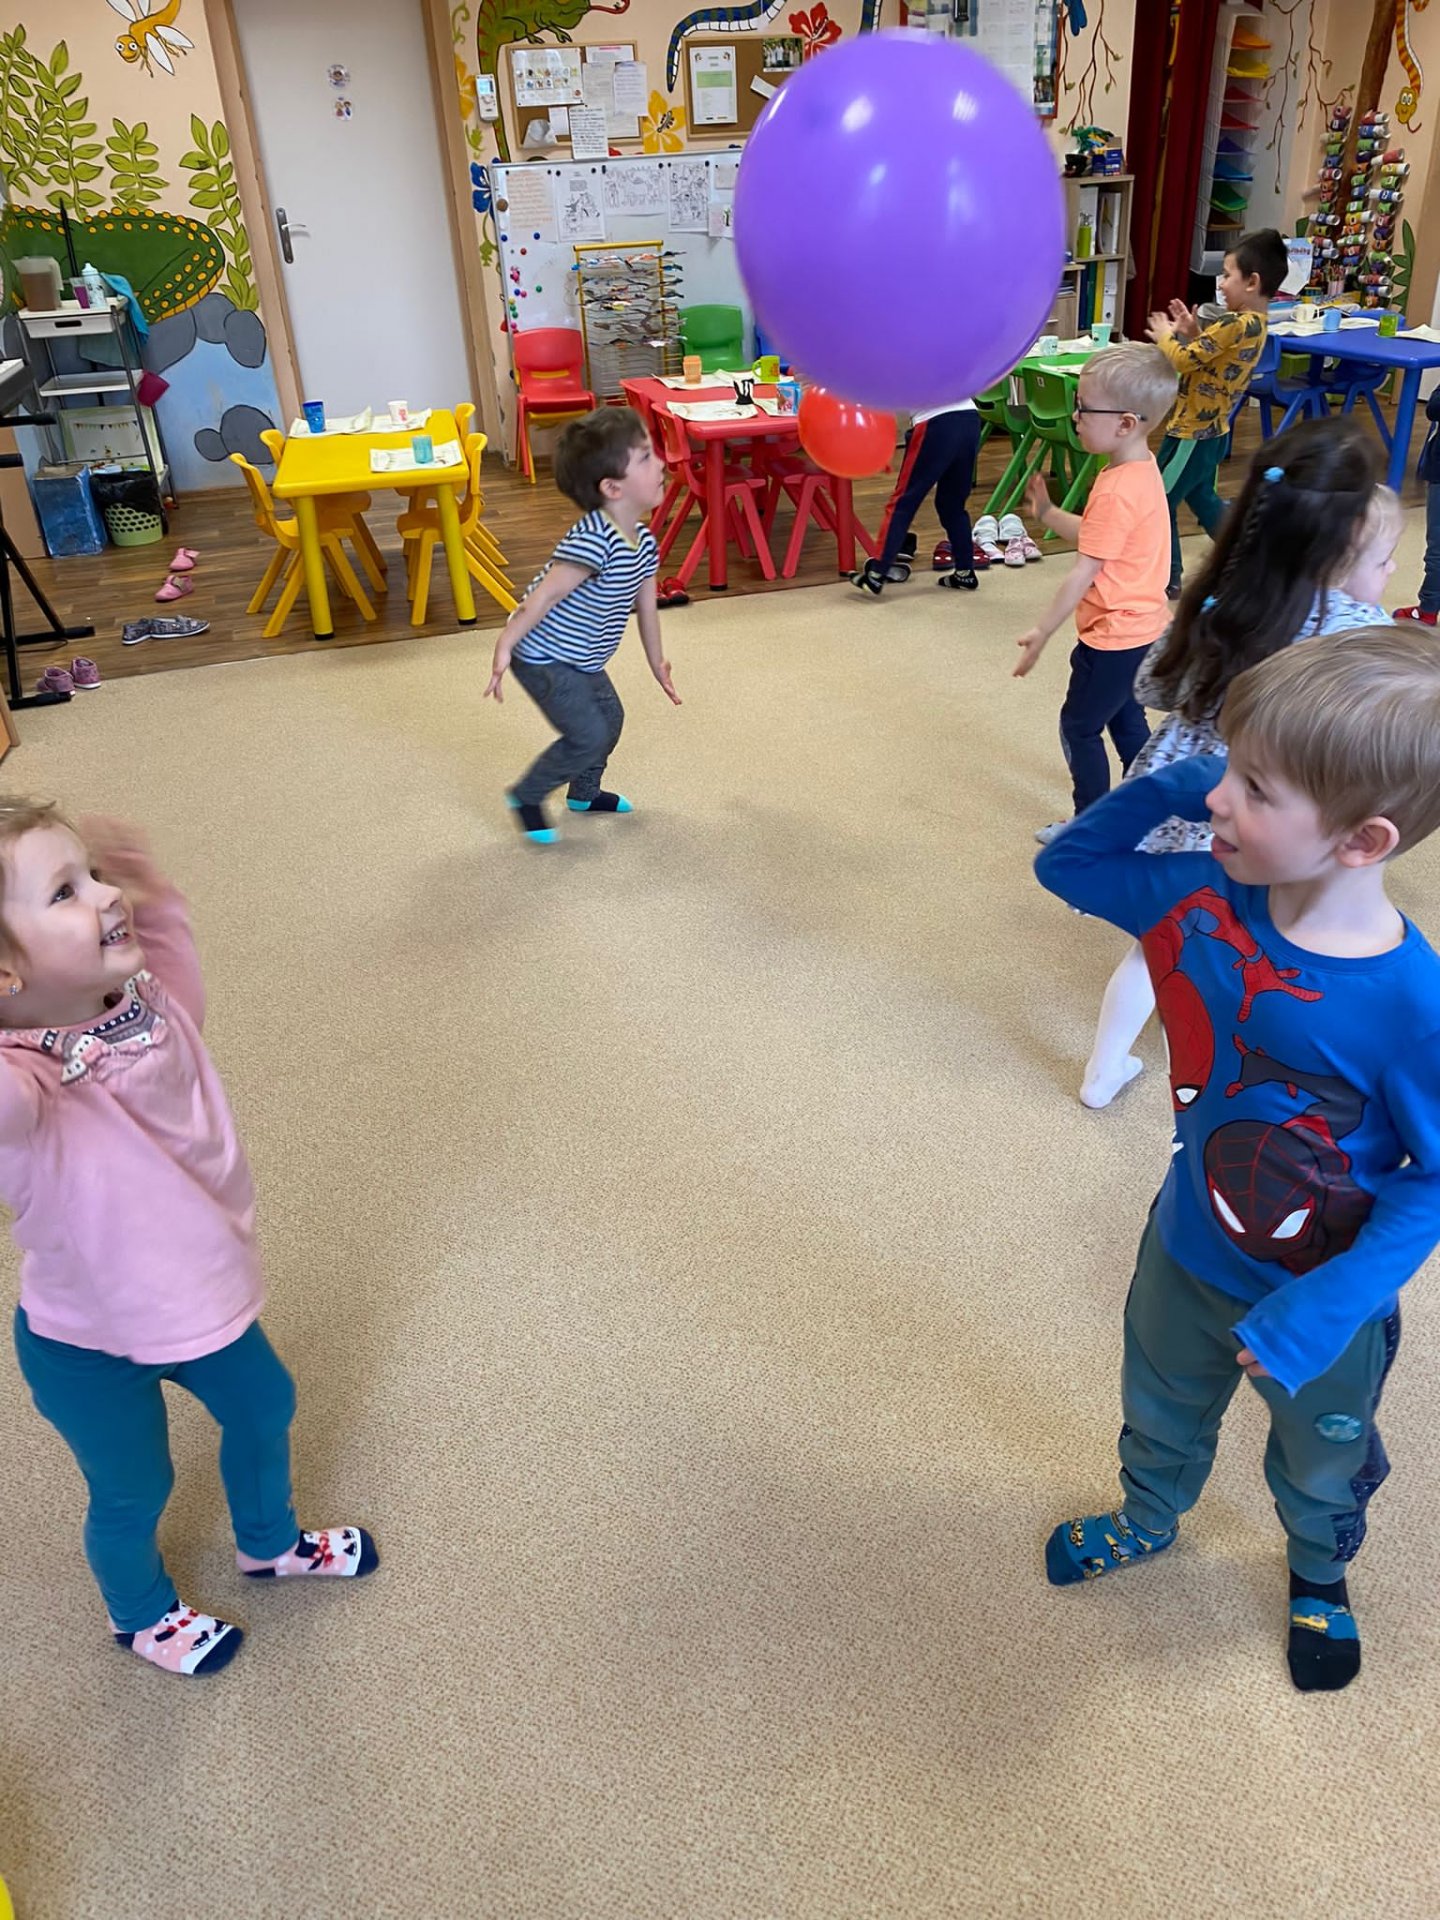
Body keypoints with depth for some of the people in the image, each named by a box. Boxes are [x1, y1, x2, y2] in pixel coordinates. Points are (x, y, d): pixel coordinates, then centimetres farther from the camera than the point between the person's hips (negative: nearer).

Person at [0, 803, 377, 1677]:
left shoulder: (153, 993, -21)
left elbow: (152, 897, -5)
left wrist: (105, 847, -24)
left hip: (197, 1296, 6)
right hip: (88, 1344, -5)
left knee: (264, 1407, 29)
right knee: (135, 1493, 23)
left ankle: (270, 1542, 62)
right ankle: (142, 1615, 58)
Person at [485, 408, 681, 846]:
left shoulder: (643, 540, -1)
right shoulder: (593, 540, -31)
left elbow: (645, 606, 12)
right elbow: (544, 595, -31)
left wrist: (657, 663, 21)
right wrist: (504, 647, -30)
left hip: (583, 660, 9)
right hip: (543, 658, -9)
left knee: (610, 719, 20)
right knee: (589, 735, -10)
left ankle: (584, 793, 44)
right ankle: (526, 797, 12)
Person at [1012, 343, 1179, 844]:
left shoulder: (1117, 491, -26)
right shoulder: (1141, 469, 3)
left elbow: (1083, 574, -24)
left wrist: (1042, 631, -18)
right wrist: (1047, 514, 11)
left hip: (1113, 637, -10)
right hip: (1140, 629, 10)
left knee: (1079, 727, 5)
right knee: (1125, 720, 22)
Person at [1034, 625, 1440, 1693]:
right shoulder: (1201, 901, -20)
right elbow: (1066, 863, -5)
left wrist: (1322, 1311, -28)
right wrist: (1163, 788, -22)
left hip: (1327, 1302, -3)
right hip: (1189, 1252, 4)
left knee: (1321, 1464, 30)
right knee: (1161, 1414, 32)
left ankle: (1320, 1575, 63)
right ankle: (1149, 1521, 65)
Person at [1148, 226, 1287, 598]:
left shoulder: (1237, 325, -24)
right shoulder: (1255, 323, 7)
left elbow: (1184, 361, -22)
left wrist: (1164, 335, -4)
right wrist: (1193, 332, 4)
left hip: (1192, 432, -10)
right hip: (1211, 429, 10)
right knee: (1202, 498, 26)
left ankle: (1167, 578, 9)